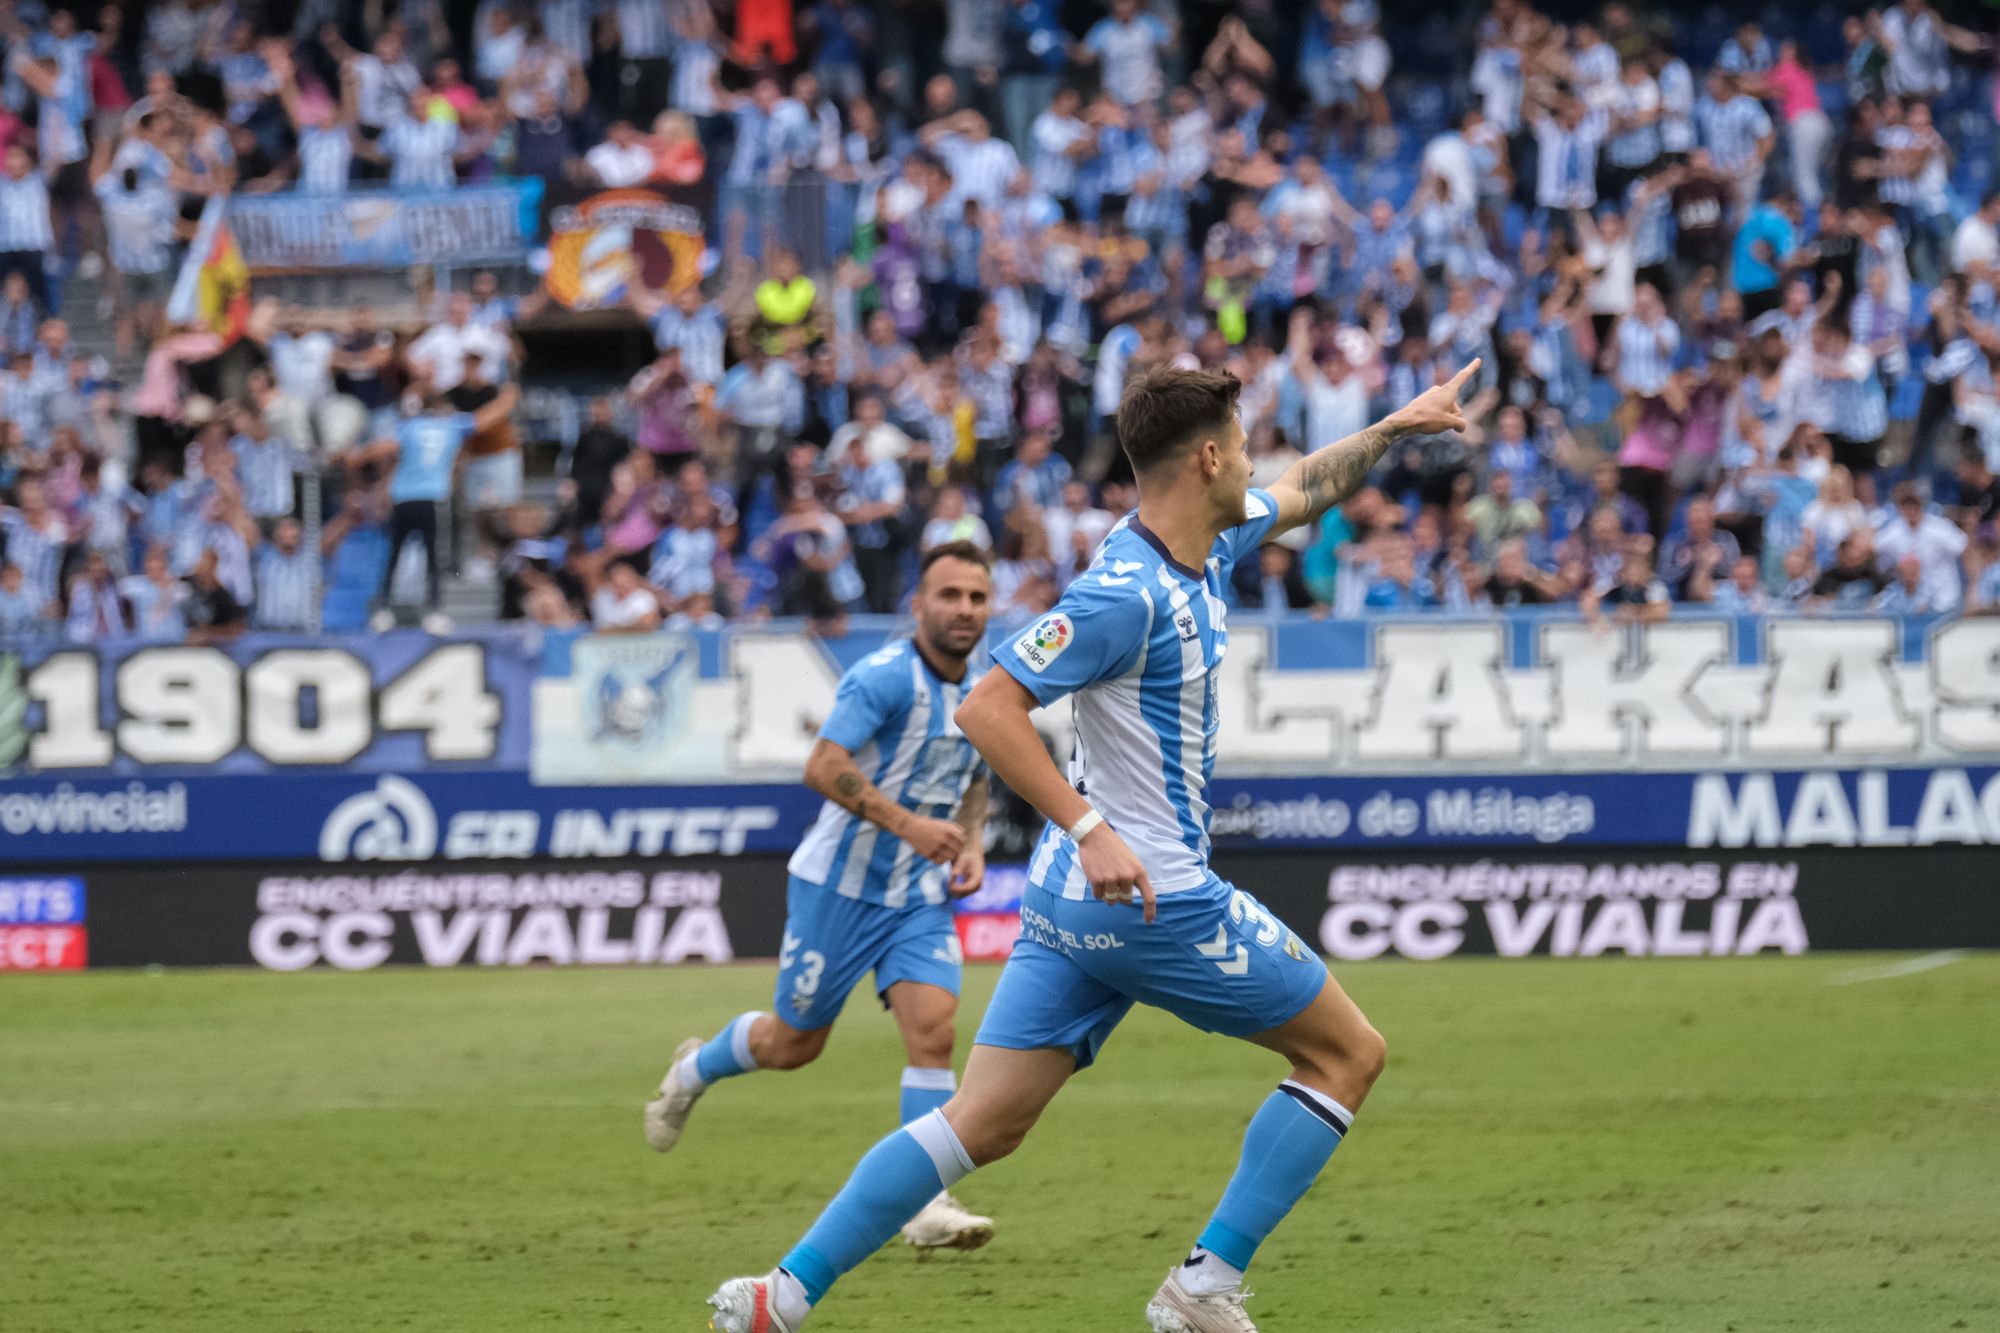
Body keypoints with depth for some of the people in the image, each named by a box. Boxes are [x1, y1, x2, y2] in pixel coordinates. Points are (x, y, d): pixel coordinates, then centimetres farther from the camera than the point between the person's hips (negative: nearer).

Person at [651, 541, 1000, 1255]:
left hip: (921, 895, 5)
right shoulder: (883, 677, -19)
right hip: (841, 882, -5)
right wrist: (907, 824, -32)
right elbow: (823, 767, -27)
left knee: (932, 1027, -14)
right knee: (793, 1043, 7)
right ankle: (695, 1070, 40)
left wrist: (971, 844, 4)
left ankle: (926, 1204, -13)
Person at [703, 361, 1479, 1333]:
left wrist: (1394, 428, 28)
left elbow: (1305, 489, 31)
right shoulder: (1126, 594, -19)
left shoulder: (1204, 549, 9)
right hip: (1151, 895, -9)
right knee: (1348, 1053, 5)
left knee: (983, 1123, 6)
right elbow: (986, 708, -24)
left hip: (1077, 893, 9)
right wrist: (1089, 828, -28)